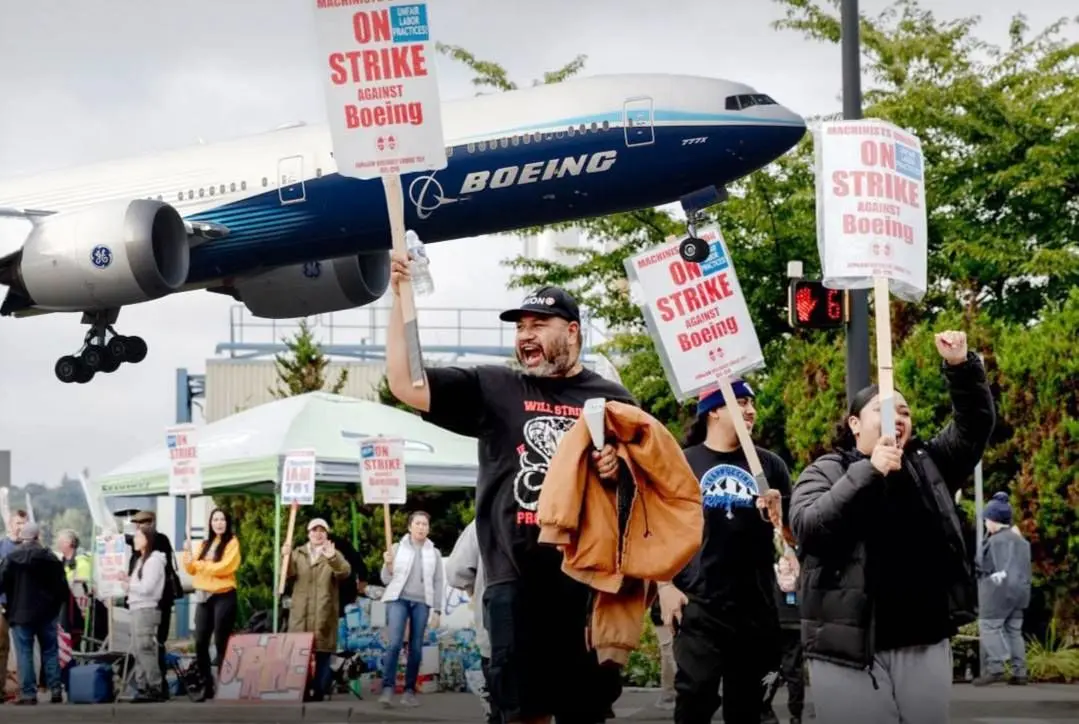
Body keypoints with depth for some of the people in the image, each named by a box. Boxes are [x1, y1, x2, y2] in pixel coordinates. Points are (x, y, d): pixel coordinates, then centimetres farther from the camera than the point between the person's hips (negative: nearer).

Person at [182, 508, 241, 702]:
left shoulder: (232, 543, -2)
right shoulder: (204, 545, 17)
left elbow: (224, 567, -15)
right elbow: (191, 570, 14)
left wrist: (200, 564, -8)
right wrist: (188, 554, -3)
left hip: (223, 597, -6)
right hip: (204, 597, 6)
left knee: (221, 644, -3)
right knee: (200, 643, 1)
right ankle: (207, 686, 9)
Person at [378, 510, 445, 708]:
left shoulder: (434, 553, 10)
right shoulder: (398, 548, 6)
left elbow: (439, 584, 10)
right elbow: (386, 580, 8)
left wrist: (437, 610, 4)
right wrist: (388, 564, -12)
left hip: (421, 603, 2)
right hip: (398, 599, -2)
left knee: (416, 648, 0)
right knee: (394, 643, -16)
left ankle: (410, 690, 6)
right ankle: (388, 688, -17)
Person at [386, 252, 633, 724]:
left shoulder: (611, 399, 11)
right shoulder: (492, 389, 9)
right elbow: (404, 383, 3)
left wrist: (620, 467, -8)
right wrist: (401, 296, -1)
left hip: (589, 580, 0)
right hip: (516, 582, 0)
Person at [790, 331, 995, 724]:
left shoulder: (927, 464, 13)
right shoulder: (825, 472, 3)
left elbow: (974, 426, 7)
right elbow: (807, 528, -13)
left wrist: (961, 367, -9)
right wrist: (868, 472, -19)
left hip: (924, 644, 4)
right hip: (850, 648, -4)